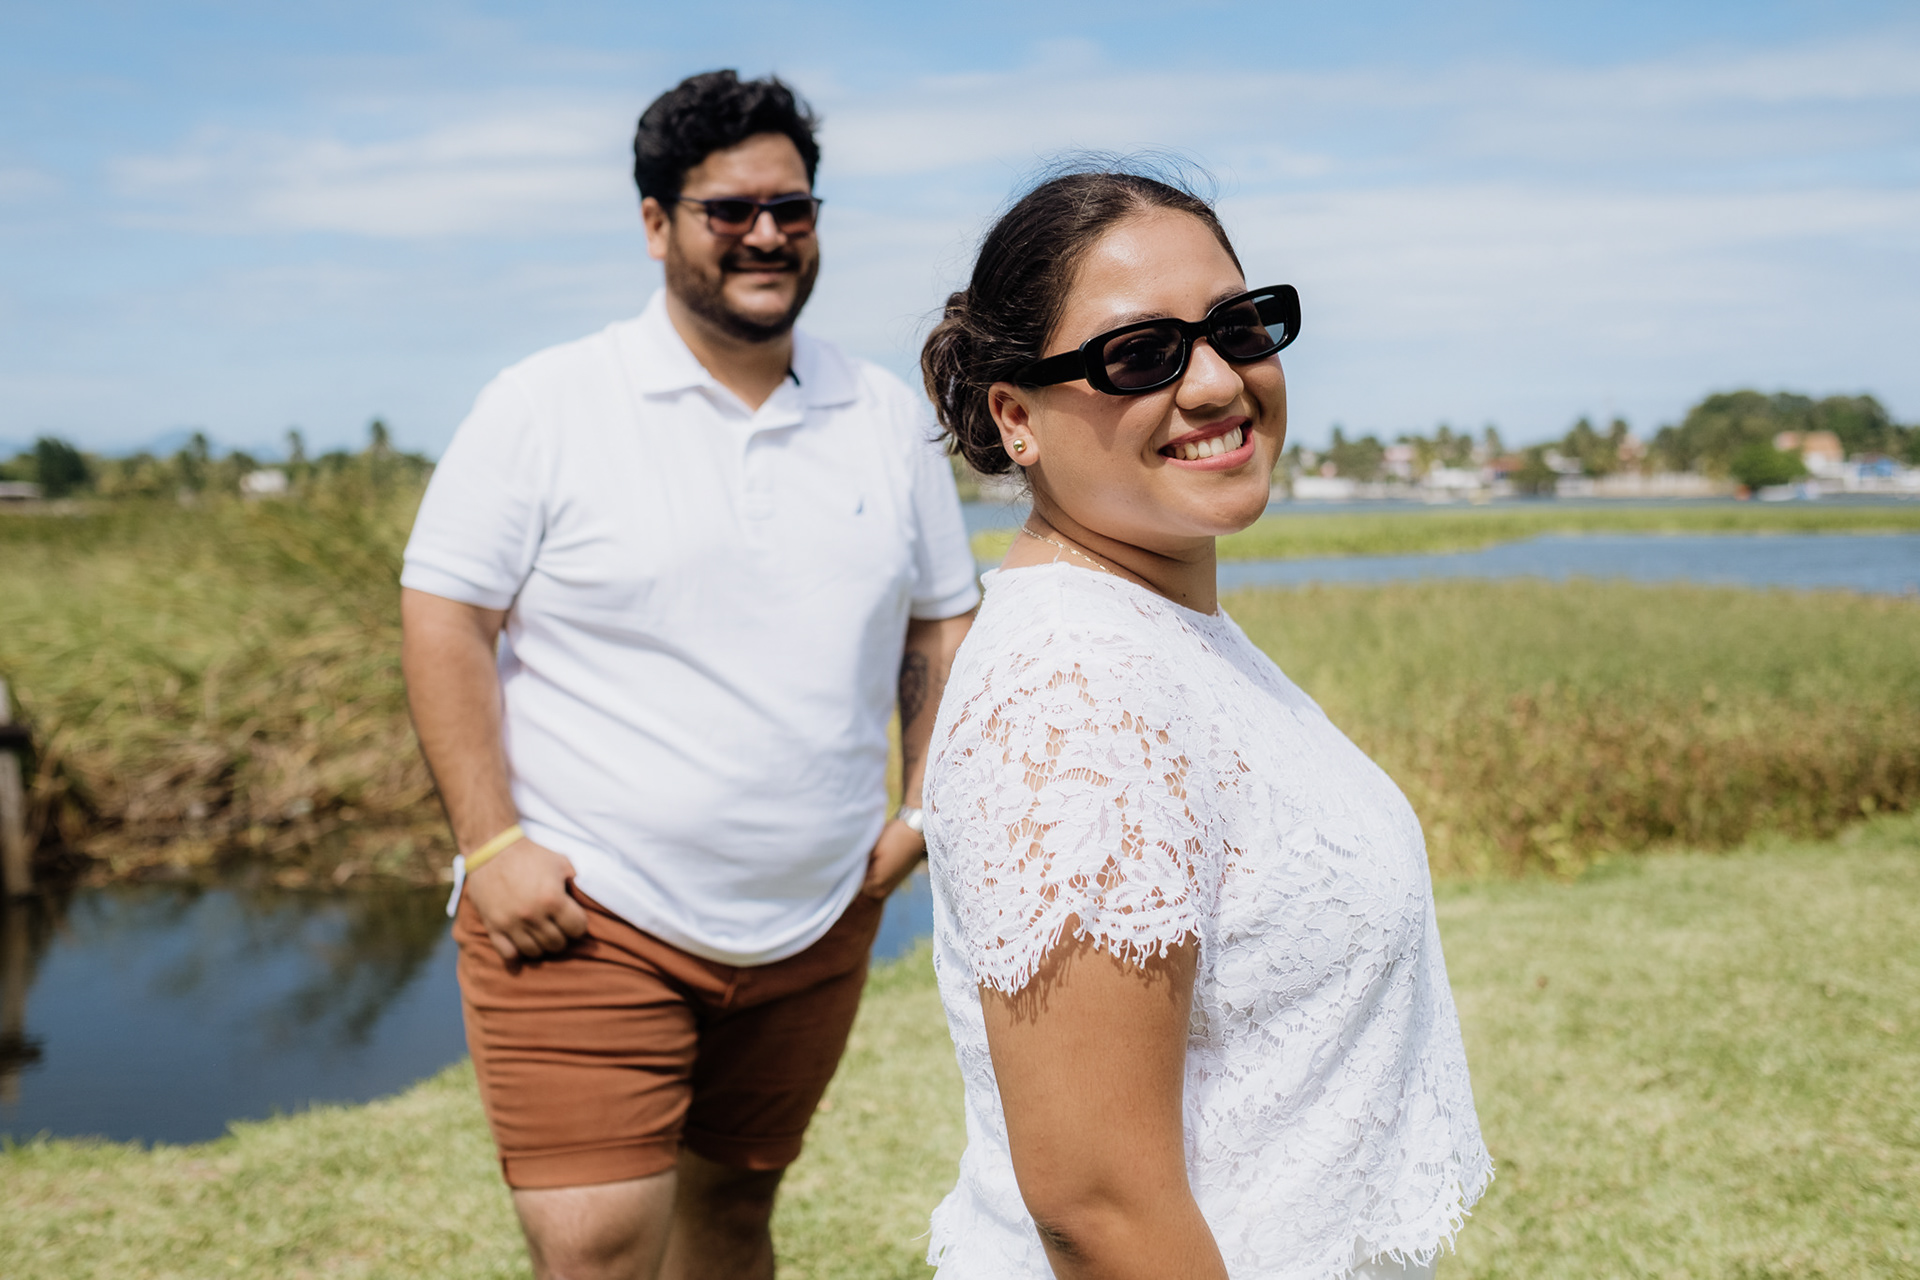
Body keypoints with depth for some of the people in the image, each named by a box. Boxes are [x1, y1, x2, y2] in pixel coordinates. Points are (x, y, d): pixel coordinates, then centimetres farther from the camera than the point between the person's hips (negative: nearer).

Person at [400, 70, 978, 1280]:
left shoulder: (888, 418, 7)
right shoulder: (547, 405, -6)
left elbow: (944, 621, 15)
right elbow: (445, 622, -6)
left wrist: (924, 808, 6)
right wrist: (492, 843, -12)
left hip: (815, 920, 4)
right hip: (586, 914, -4)